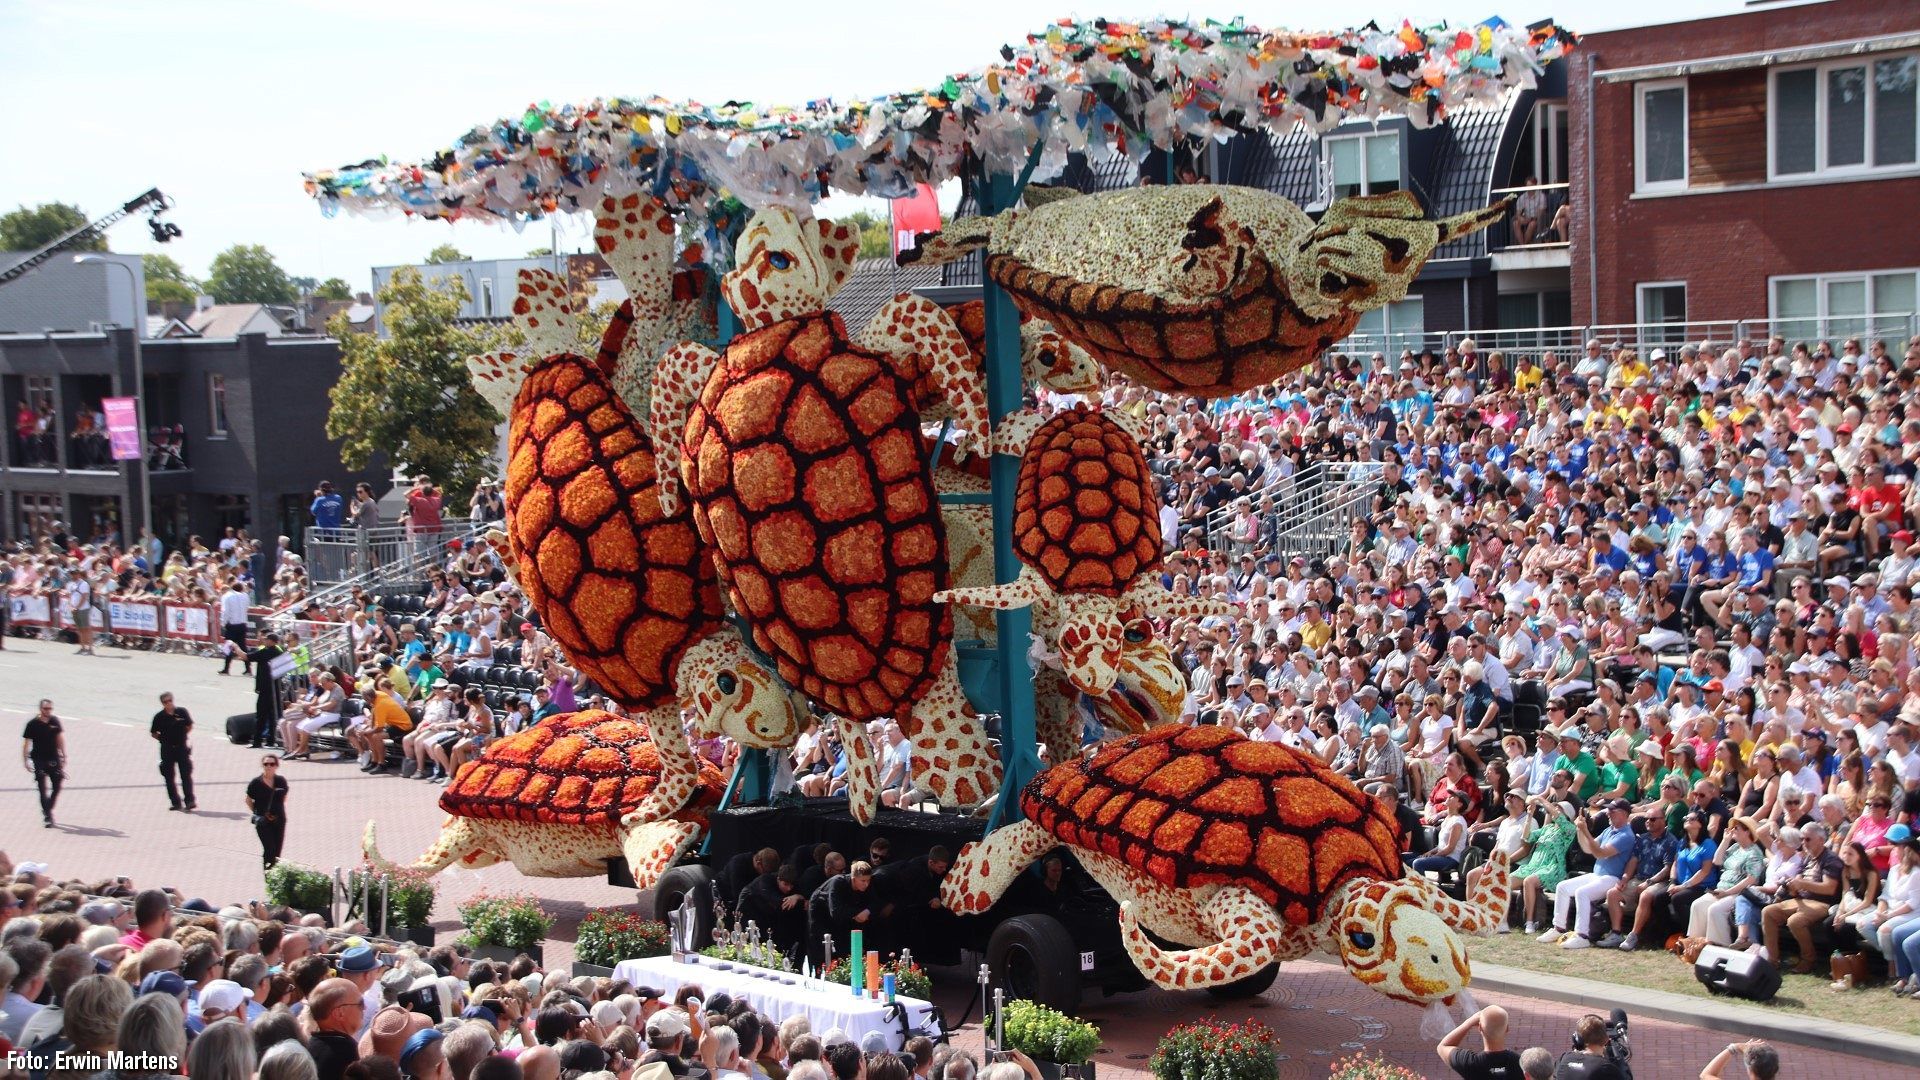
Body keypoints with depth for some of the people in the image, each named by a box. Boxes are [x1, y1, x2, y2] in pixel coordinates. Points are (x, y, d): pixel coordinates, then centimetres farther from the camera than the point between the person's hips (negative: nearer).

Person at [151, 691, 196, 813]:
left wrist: (183, 735, 3)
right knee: (169, 777, 4)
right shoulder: (159, 717, -4)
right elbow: (154, 733, 7)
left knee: (186, 775, -3)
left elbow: (190, 726, 12)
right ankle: (176, 803, 12)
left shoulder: (182, 712, -2)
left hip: (182, 748, -1)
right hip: (167, 750, 1)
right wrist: (163, 739, -3)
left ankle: (189, 801, -1)